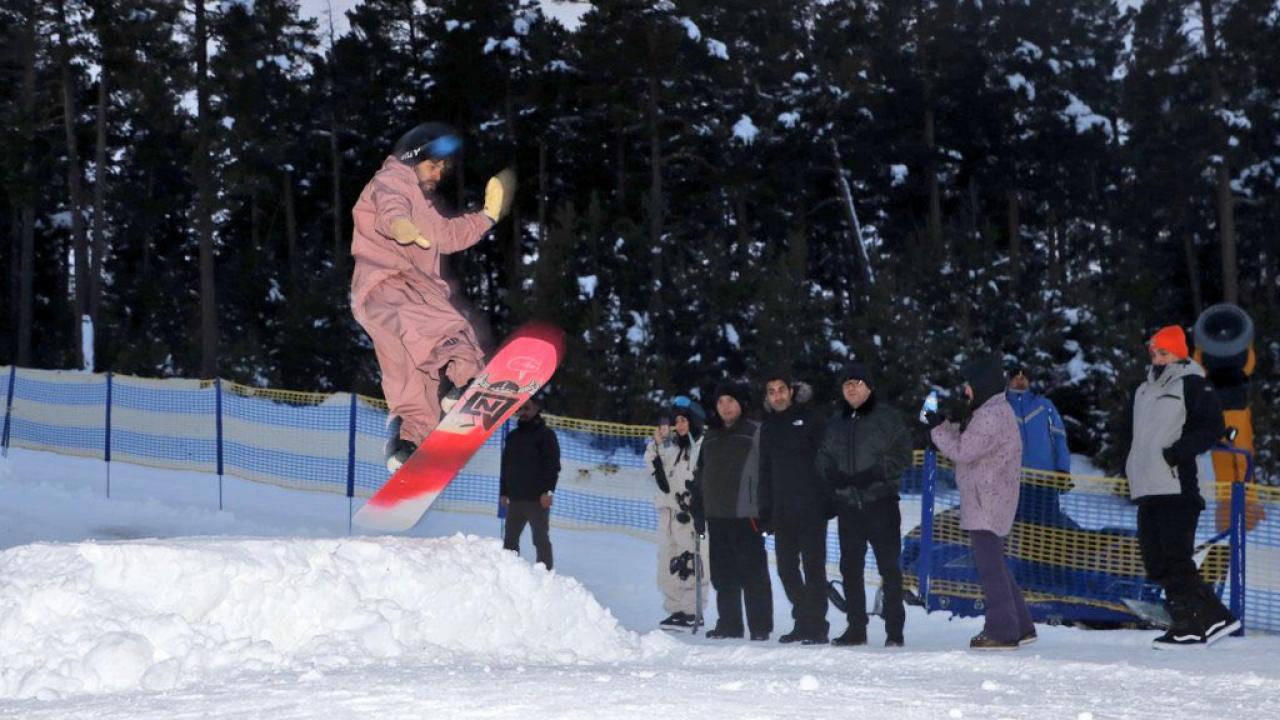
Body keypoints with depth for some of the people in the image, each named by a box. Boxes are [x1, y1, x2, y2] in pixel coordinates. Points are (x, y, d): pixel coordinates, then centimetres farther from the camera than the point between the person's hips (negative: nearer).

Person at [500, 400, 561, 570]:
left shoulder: (545, 434, -1)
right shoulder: (512, 436, 17)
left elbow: (553, 464, -8)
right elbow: (505, 465, 21)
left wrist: (548, 491, -16)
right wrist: (503, 492, 14)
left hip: (537, 499, -6)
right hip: (515, 498, 6)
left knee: (541, 539, -5)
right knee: (510, 539, 8)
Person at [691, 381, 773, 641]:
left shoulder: (755, 433, -1)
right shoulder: (711, 437, 17)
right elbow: (699, 476, 21)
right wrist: (698, 512, 14)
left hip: (745, 515, -6)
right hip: (716, 515, 6)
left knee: (752, 573, -4)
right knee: (723, 575, 9)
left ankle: (760, 626, 0)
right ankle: (728, 624, 16)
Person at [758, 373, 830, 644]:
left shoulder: (810, 418, -1)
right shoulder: (768, 425, 15)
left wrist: (828, 499, -14)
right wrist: (765, 511, 11)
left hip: (811, 508, -6)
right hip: (782, 509, 6)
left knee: (813, 566, -6)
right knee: (786, 568, 7)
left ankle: (817, 626, -4)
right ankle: (803, 622, 17)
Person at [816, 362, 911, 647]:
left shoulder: (887, 417, 0)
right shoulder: (836, 423, 16)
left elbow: (903, 454, -5)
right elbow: (824, 457, 19)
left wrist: (875, 473, -17)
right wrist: (832, 474, -3)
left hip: (881, 501, -5)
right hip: (847, 504, 5)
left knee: (888, 566, -5)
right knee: (850, 567, 7)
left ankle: (894, 630, -2)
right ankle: (856, 627, 15)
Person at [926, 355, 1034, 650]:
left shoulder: (993, 416, -17)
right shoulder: (992, 411, 17)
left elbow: (963, 451, -18)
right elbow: (966, 440, 19)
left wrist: (937, 428, -6)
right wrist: (944, 424, 7)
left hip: (987, 504, -11)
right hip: (985, 503, 11)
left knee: (990, 566, -8)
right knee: (994, 564, 17)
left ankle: (1002, 631, -7)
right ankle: (1021, 626, 22)